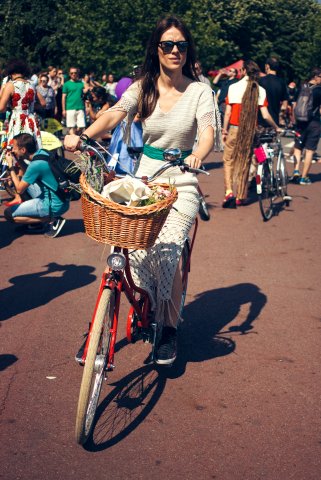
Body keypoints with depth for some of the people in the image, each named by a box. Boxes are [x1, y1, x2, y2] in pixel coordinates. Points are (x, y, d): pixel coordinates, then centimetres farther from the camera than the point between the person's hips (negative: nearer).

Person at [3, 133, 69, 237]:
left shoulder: (36, 165, -22)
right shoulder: (42, 153, 3)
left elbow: (19, 189, -12)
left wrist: (11, 166, -5)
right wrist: (19, 162, 5)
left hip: (54, 206, -9)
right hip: (62, 200, 9)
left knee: (9, 213, -3)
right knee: (25, 180, 21)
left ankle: (51, 219, -6)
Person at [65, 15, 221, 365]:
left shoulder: (199, 91, -3)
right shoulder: (142, 89, 3)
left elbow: (208, 130, -18)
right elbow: (114, 115, -13)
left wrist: (197, 156, -41)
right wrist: (82, 136, -33)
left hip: (181, 184, -2)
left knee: (165, 253, -18)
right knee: (137, 250, -15)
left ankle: (169, 328, 4)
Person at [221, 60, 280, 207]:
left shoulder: (233, 87, -5)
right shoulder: (260, 90, -1)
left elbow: (228, 112, -5)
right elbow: (265, 115, -5)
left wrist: (224, 130, 4)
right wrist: (276, 128, 10)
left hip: (234, 129, -2)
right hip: (250, 132, 2)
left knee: (228, 160, 8)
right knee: (244, 163, 11)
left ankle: (229, 191, -9)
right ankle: (240, 197, 17)